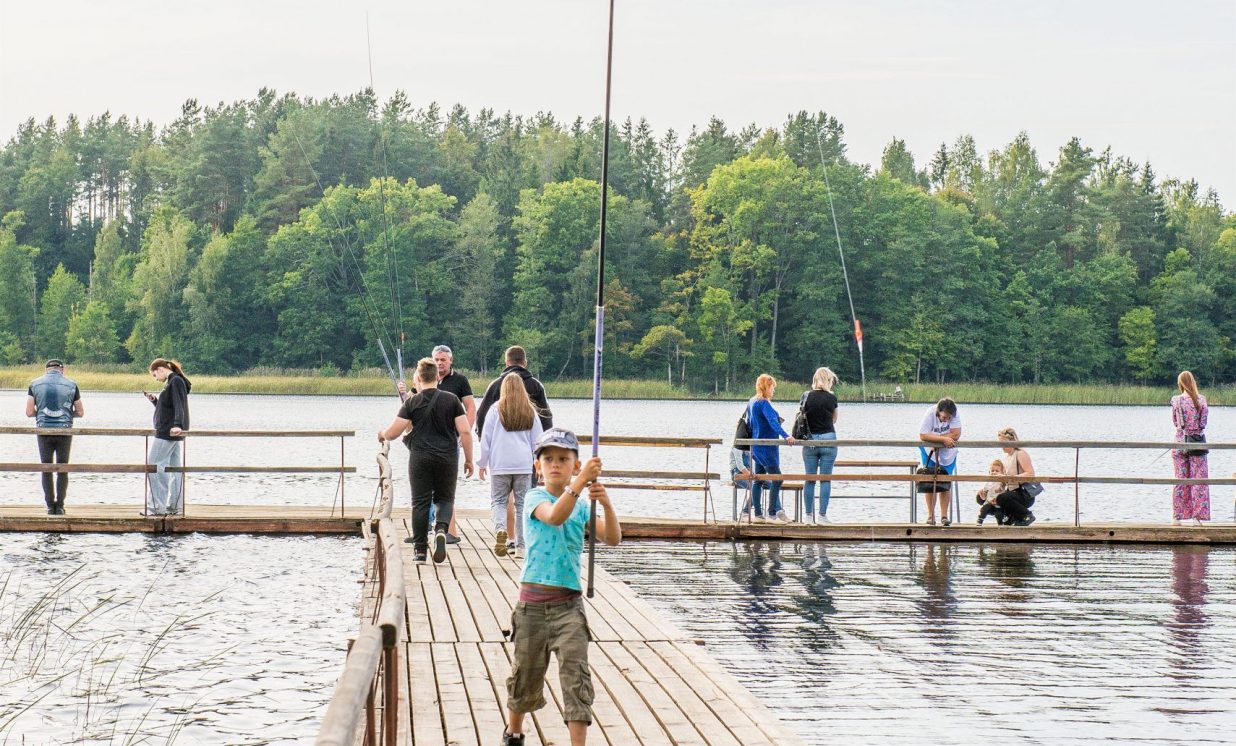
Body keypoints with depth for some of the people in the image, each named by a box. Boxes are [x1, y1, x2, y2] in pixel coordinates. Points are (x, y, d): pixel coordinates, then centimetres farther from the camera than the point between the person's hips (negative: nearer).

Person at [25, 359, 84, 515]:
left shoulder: (35, 384, 3)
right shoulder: (71, 384, 2)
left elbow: (29, 412, -1)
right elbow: (80, 412, 5)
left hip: (44, 431, 0)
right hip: (64, 431, 0)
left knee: (46, 469, 10)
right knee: (62, 469, 8)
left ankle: (50, 506, 7)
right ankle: (60, 506, 6)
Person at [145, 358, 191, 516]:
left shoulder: (176, 382, -11)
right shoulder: (172, 382, 19)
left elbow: (179, 406, -23)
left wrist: (177, 425, -35)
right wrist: (154, 400, 15)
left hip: (166, 433, -10)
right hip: (173, 433, 10)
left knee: (154, 466, -9)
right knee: (175, 469, 9)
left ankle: (158, 507, -11)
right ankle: (174, 506, 10)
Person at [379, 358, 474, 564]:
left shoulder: (412, 402, -2)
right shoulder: (452, 400, 1)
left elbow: (393, 433, -3)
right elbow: (465, 432, -2)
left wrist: (382, 434, 20)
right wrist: (468, 460, 7)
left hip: (420, 458, -1)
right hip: (447, 458, 1)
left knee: (420, 502, 6)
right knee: (445, 498, 12)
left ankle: (420, 549, 7)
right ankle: (441, 529, -18)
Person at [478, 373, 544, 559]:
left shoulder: (496, 410, 0)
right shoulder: (530, 412, 6)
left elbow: (486, 438, 4)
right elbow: (537, 440, 11)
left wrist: (482, 463, 13)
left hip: (500, 465, -1)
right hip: (524, 465, 1)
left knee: (498, 501, 7)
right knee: (522, 504, 6)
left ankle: (501, 529, -21)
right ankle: (520, 545, 5)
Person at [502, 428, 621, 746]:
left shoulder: (582, 506, 5)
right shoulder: (535, 498, -5)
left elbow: (613, 539, -7)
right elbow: (554, 516, -28)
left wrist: (606, 503, -25)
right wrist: (580, 483, -43)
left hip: (569, 603, 1)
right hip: (533, 601, -1)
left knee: (576, 675, -11)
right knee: (526, 674, 14)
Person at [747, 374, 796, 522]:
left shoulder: (751, 403, 12)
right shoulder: (764, 403, -16)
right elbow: (773, 422, -30)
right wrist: (786, 436, -42)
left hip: (757, 447, 10)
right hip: (766, 448, -10)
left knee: (758, 480, 9)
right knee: (777, 479, -9)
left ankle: (758, 514, 9)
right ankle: (773, 513, -12)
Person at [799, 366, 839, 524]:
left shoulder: (806, 396, -2)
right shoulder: (831, 397, -4)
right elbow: (834, 419, 10)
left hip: (810, 440, 1)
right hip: (828, 439, -1)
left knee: (810, 480, 7)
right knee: (825, 480, 2)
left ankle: (809, 516, 7)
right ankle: (823, 515, -1)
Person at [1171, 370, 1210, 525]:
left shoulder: (1176, 400, -5)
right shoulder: (1201, 400, -6)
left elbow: (1175, 422, 5)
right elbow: (1204, 422, 0)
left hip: (1181, 441, 1)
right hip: (1198, 441, -1)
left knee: (1180, 480, 8)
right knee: (1199, 479, 3)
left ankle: (1177, 516, 10)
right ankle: (1197, 516, -2)